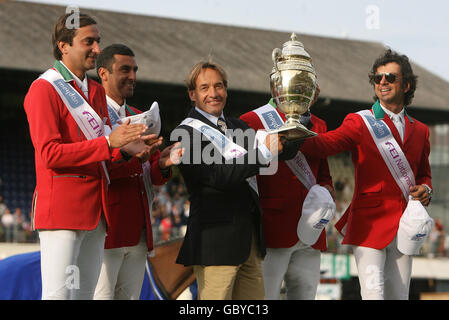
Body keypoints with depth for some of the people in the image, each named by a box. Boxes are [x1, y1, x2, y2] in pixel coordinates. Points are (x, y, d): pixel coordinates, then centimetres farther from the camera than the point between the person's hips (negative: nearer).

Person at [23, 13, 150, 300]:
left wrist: (127, 147, -2)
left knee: (86, 293, 6)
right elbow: (49, 154, -16)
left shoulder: (97, 91, 20)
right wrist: (109, 142, -20)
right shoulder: (44, 89, -6)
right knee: (59, 294, -12)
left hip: (96, 211, 8)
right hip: (62, 210, -8)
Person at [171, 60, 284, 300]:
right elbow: (221, 176, -18)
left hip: (249, 241, 8)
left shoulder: (238, 126, 18)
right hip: (216, 242, -8)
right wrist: (265, 150, -19)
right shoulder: (186, 133, -7)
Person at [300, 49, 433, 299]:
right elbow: (325, 144, -17)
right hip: (370, 225, -5)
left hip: (404, 229, 5)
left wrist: (425, 190, 1)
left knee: (399, 295, 8)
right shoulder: (360, 122, 0)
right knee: (373, 294, -14)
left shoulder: (420, 131, 14)